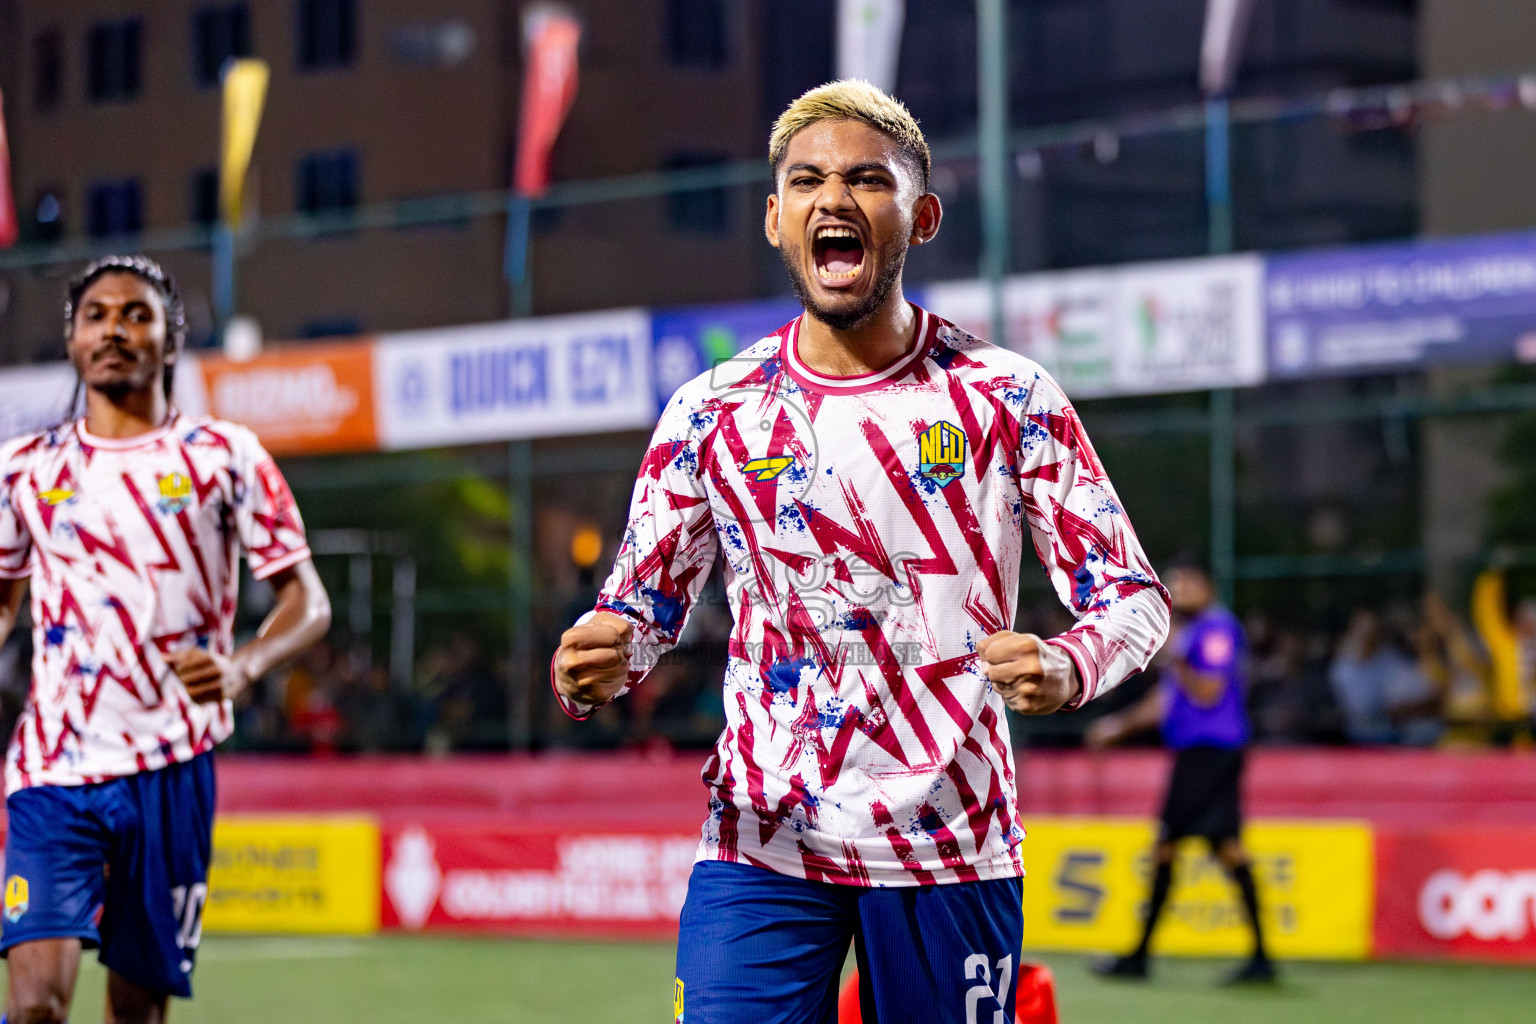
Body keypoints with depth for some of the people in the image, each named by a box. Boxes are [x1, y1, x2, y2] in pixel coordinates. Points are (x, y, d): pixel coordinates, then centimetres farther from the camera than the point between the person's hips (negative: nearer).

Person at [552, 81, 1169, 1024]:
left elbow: (1136, 595, 0)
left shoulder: (1007, 397, 0)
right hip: (760, 843, 1)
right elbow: (644, 606, 11)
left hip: (953, 847, 0)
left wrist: (1068, 667, -23)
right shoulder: (713, 413, 4)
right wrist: (598, 669, -14)